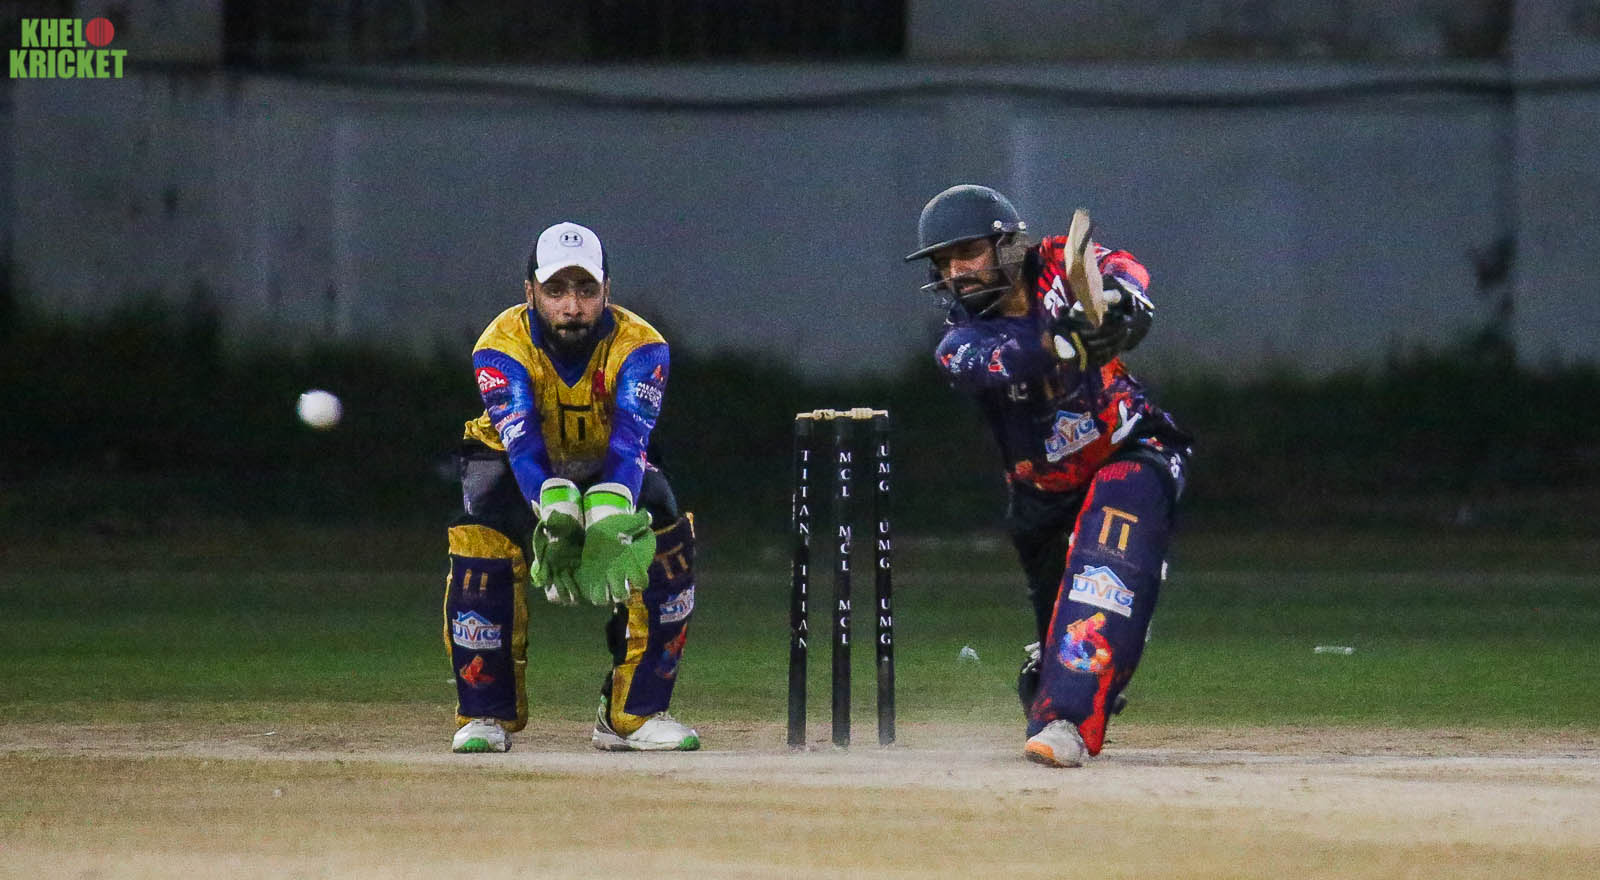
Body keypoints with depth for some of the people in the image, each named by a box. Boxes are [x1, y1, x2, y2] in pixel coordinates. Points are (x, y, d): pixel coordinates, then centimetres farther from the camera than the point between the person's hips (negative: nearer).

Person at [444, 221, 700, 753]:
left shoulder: (638, 346, -27)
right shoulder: (502, 348, -29)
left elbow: (630, 442, -41)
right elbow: (523, 445, -42)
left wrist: (609, 518, -59)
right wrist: (556, 511, -61)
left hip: (606, 466, 2)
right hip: (515, 468, -1)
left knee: (668, 541, -24)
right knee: (482, 549, -30)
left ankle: (633, 714, -11)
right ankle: (486, 716, -13)